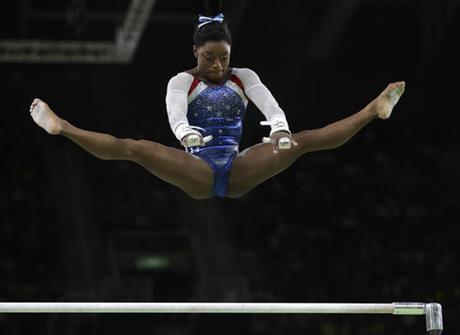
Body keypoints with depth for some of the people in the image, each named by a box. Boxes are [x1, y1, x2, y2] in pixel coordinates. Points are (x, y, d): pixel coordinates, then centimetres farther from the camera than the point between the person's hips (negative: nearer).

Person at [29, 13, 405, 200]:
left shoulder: (244, 77, 10)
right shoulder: (182, 81, 5)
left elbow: (270, 105, -9)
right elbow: (175, 112, -17)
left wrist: (280, 129, -33)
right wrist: (186, 133, -42)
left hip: (239, 171, 2)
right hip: (197, 171, -2)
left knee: (302, 141, -16)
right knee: (136, 148, -25)